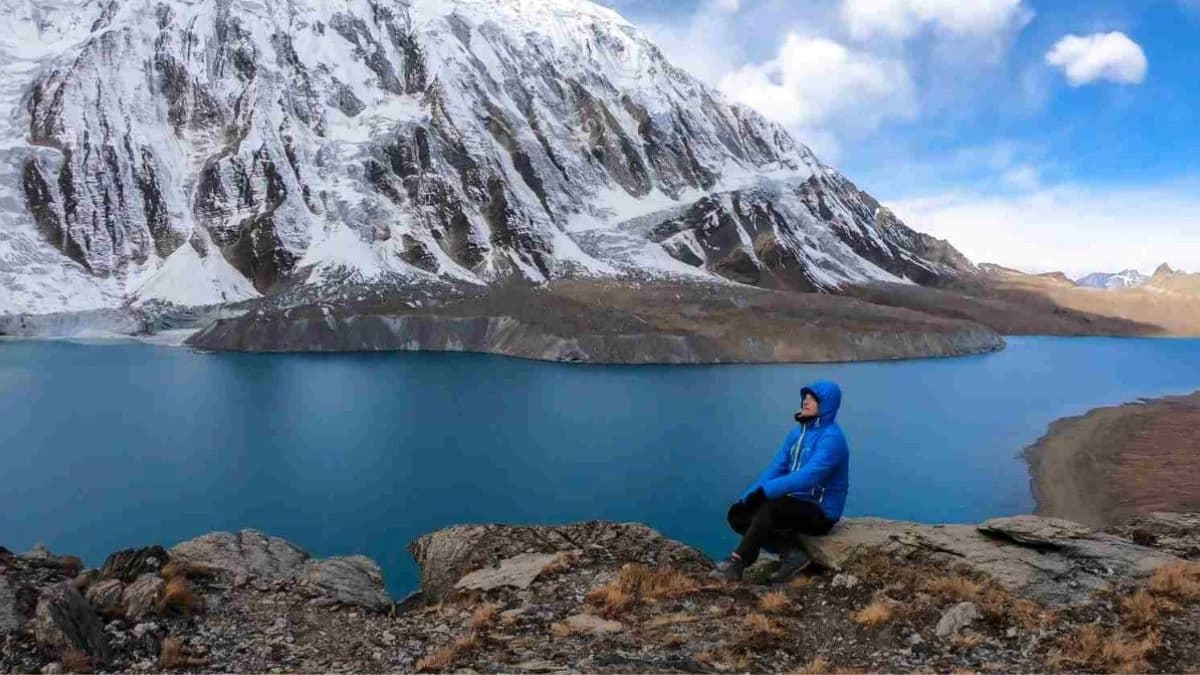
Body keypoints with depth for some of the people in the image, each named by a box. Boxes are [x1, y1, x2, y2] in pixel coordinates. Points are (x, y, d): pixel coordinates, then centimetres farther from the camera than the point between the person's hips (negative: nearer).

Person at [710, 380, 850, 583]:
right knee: (738, 513, -8)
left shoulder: (832, 438, -18)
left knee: (769, 508, -34)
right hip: (795, 503, 8)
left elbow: (807, 477, -30)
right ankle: (791, 554, -12)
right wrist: (749, 495, -9)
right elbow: (776, 468, 5)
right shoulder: (798, 433, 9)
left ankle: (737, 563, -21)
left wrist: (764, 490, -33)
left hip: (819, 513, -8)